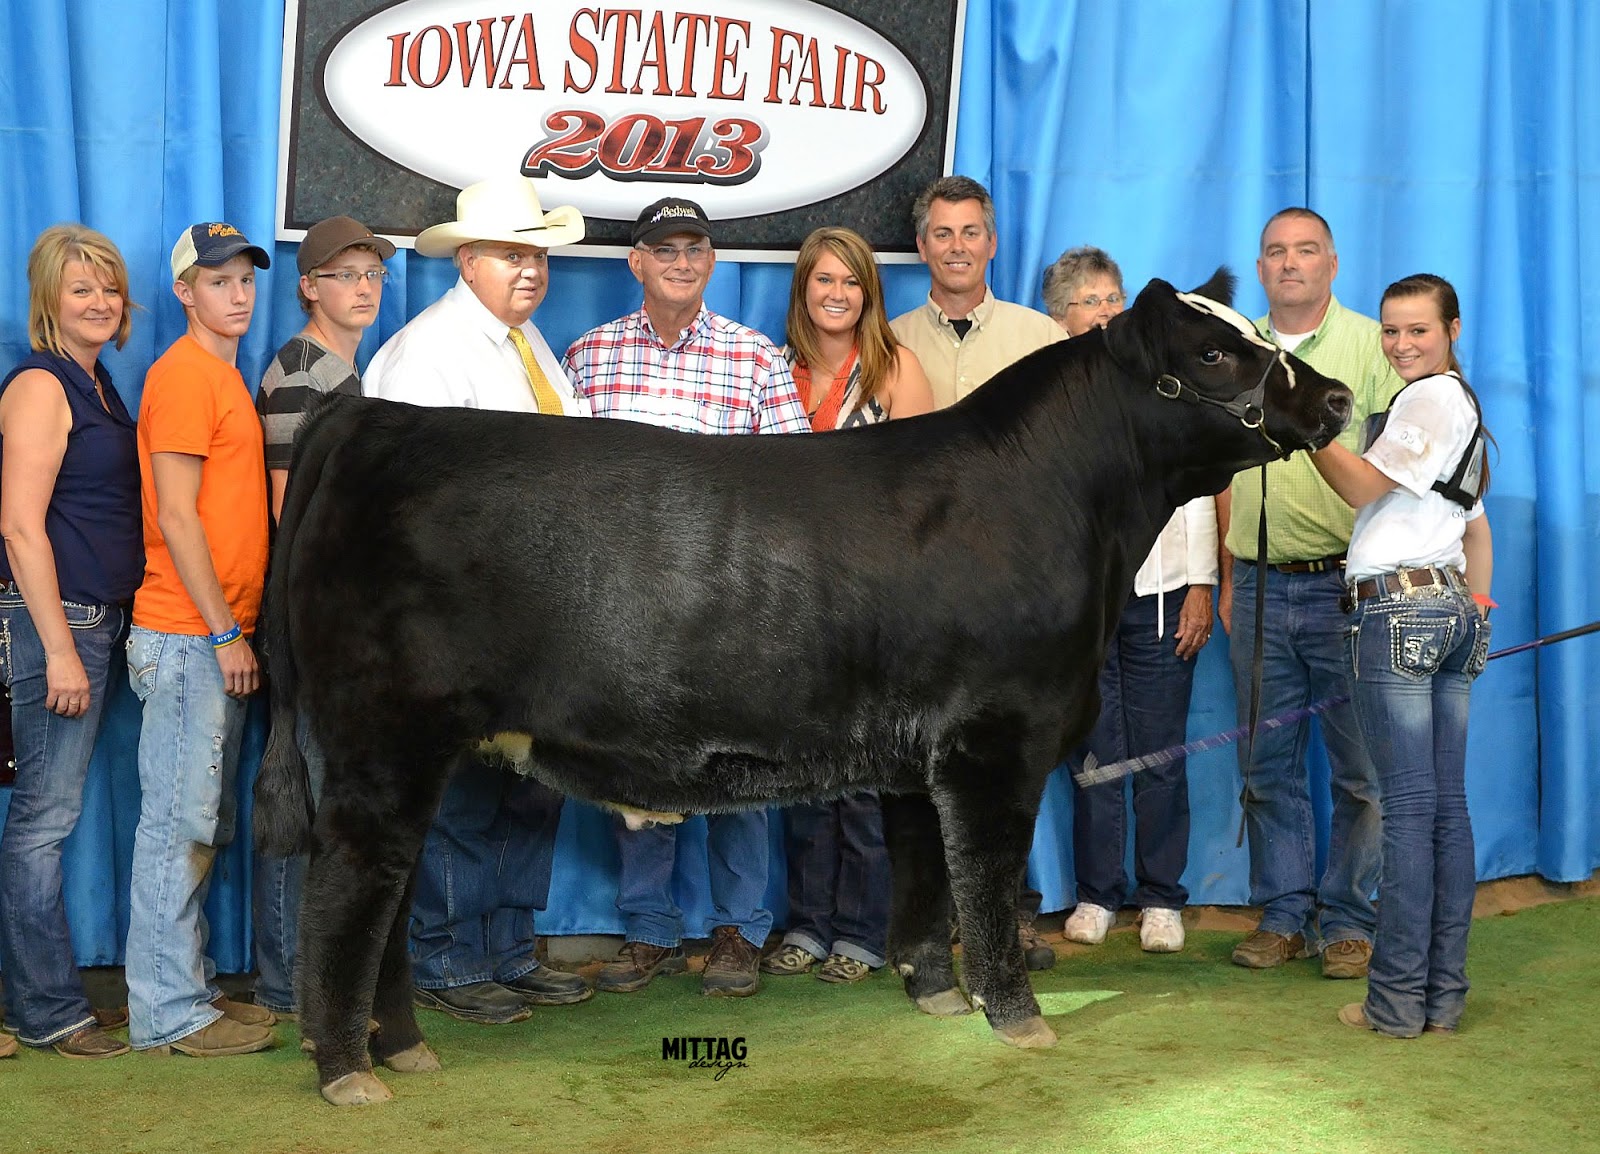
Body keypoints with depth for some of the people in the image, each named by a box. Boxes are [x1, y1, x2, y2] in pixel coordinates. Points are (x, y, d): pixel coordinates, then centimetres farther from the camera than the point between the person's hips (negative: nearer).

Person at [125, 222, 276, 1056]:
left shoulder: (223, 375, 18)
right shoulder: (183, 374, -11)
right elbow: (176, 516, -16)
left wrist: (233, 628, 14)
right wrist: (225, 632, -16)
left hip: (217, 633, 9)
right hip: (188, 635, -9)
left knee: (201, 823, 13)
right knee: (179, 821, -5)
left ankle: (191, 987, 21)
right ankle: (168, 1011, 0)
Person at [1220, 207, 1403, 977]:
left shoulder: (1371, 345, 1)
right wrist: (1228, 578, 10)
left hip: (1344, 584, -4)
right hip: (1260, 588, 4)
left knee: (1360, 768, 0)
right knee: (1268, 766, 8)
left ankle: (1347, 920, 10)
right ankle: (1282, 915, 17)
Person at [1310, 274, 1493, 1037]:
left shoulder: (1430, 397, -6)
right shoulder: (1462, 403, 24)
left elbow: (1363, 486, -10)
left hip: (1400, 609, -10)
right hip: (1450, 608, 10)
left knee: (1408, 809, -8)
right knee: (1448, 806, 7)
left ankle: (1397, 1000, -6)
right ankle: (1444, 996, 11)